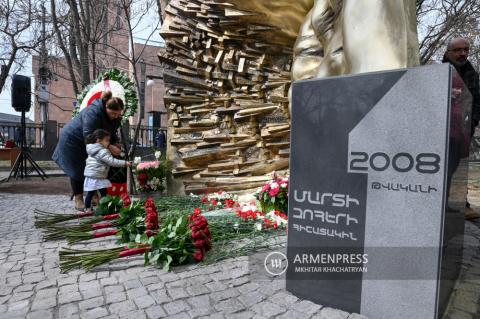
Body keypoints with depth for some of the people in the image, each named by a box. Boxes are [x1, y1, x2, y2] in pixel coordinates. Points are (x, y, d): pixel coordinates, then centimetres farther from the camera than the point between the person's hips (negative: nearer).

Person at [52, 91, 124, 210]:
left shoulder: (115, 117, -10)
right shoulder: (93, 112, -35)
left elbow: (111, 133, 3)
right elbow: (90, 136, -38)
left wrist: (115, 144, -17)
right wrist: (109, 147, -40)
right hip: (73, 140, -7)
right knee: (77, 170, -3)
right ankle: (78, 200, 5)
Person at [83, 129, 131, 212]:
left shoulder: (93, 149, 12)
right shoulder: (103, 151, -17)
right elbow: (112, 161, -22)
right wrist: (125, 163, -21)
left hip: (90, 176, 9)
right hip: (97, 177, -9)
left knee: (90, 193, 15)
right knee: (103, 193, -1)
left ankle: (87, 209, 22)